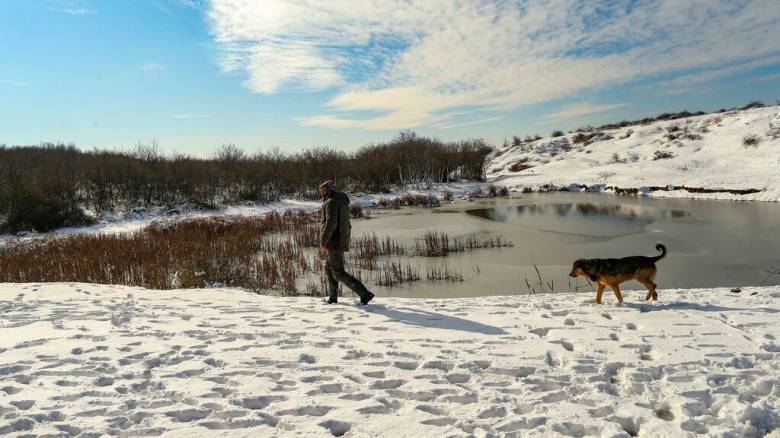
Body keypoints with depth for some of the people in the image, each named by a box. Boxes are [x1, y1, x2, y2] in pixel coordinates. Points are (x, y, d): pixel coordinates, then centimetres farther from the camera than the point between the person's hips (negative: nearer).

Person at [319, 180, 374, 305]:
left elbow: (330, 223, -27)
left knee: (338, 273, -7)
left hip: (334, 243, -10)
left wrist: (323, 242, -23)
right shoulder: (343, 202, 17)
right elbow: (346, 225, 22)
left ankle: (365, 294, -12)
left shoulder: (331, 202, -13)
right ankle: (332, 297, 31)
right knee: (329, 268, 23)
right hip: (341, 242, 10)